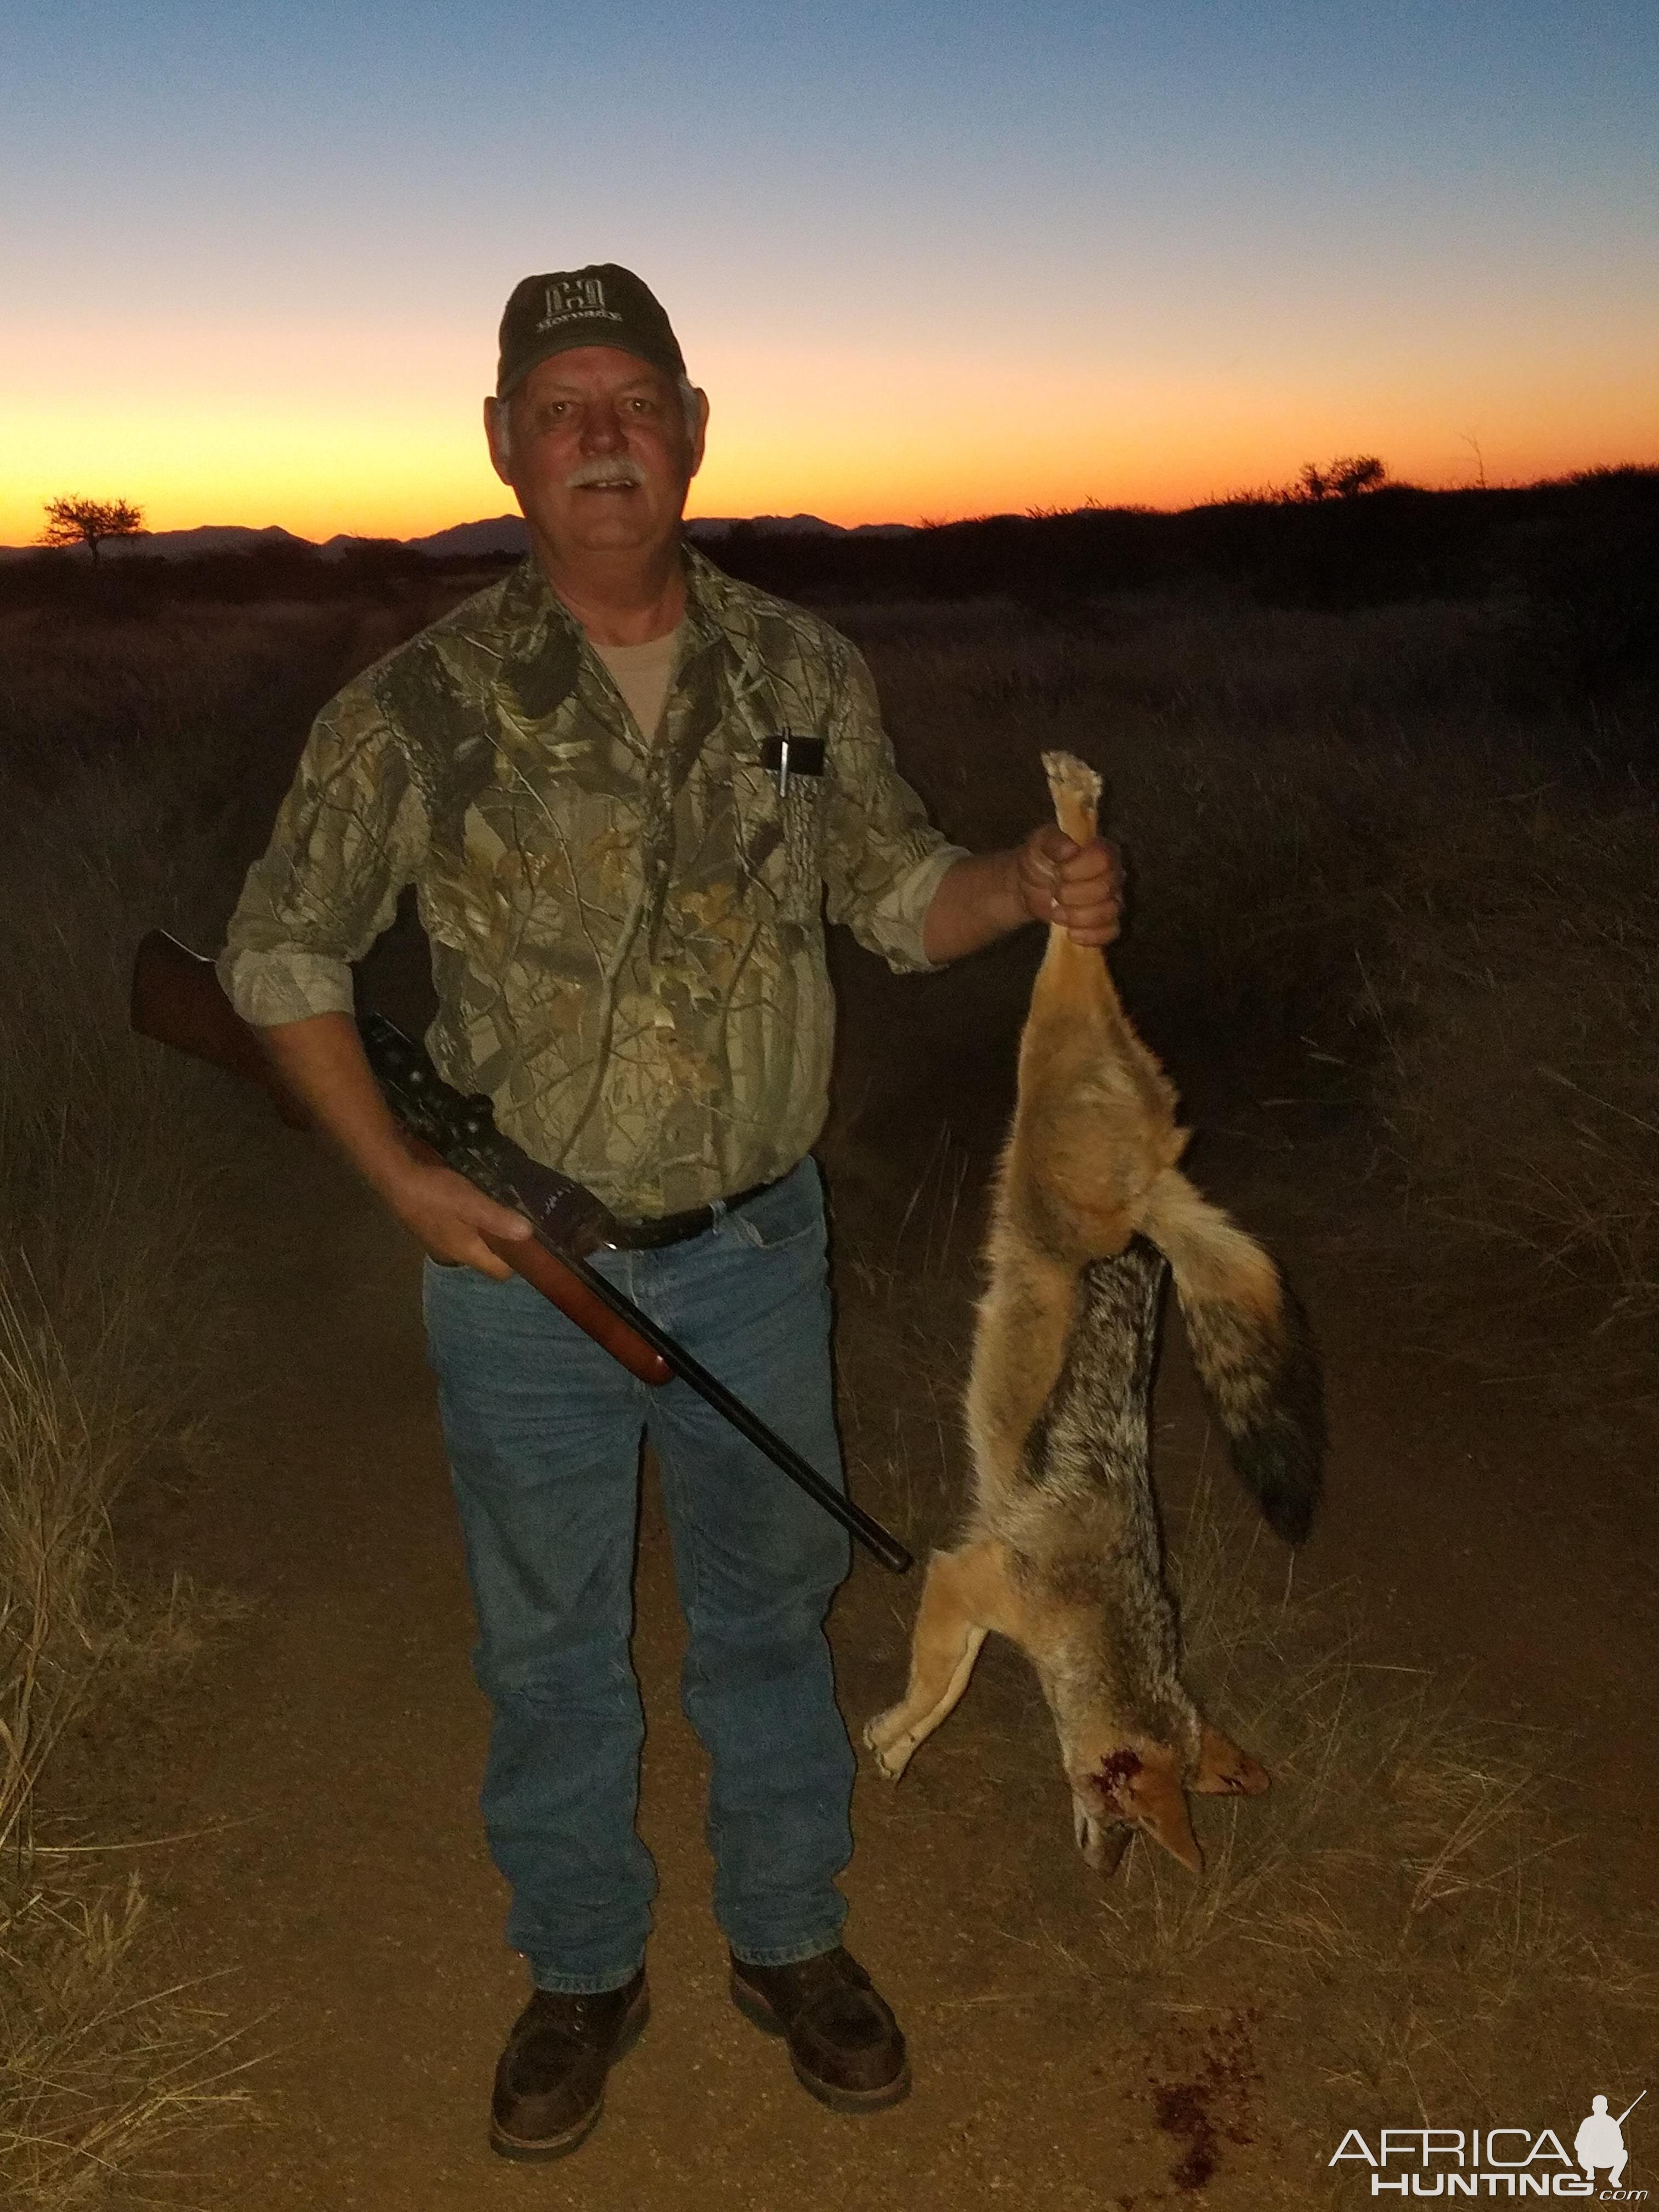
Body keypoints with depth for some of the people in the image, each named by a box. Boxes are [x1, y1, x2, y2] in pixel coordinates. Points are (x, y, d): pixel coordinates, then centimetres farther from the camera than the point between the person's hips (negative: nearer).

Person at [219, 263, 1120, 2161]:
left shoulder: (801, 676, -2)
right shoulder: (423, 707, -10)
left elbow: (898, 895, 8)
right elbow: (279, 955, -2)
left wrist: (1030, 888, -13)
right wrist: (396, 1175, -11)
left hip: (756, 1251, 2)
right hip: (521, 1268, -1)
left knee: (769, 1605, 18)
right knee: (548, 1643, 15)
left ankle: (789, 1938, 42)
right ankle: (580, 1970, 40)